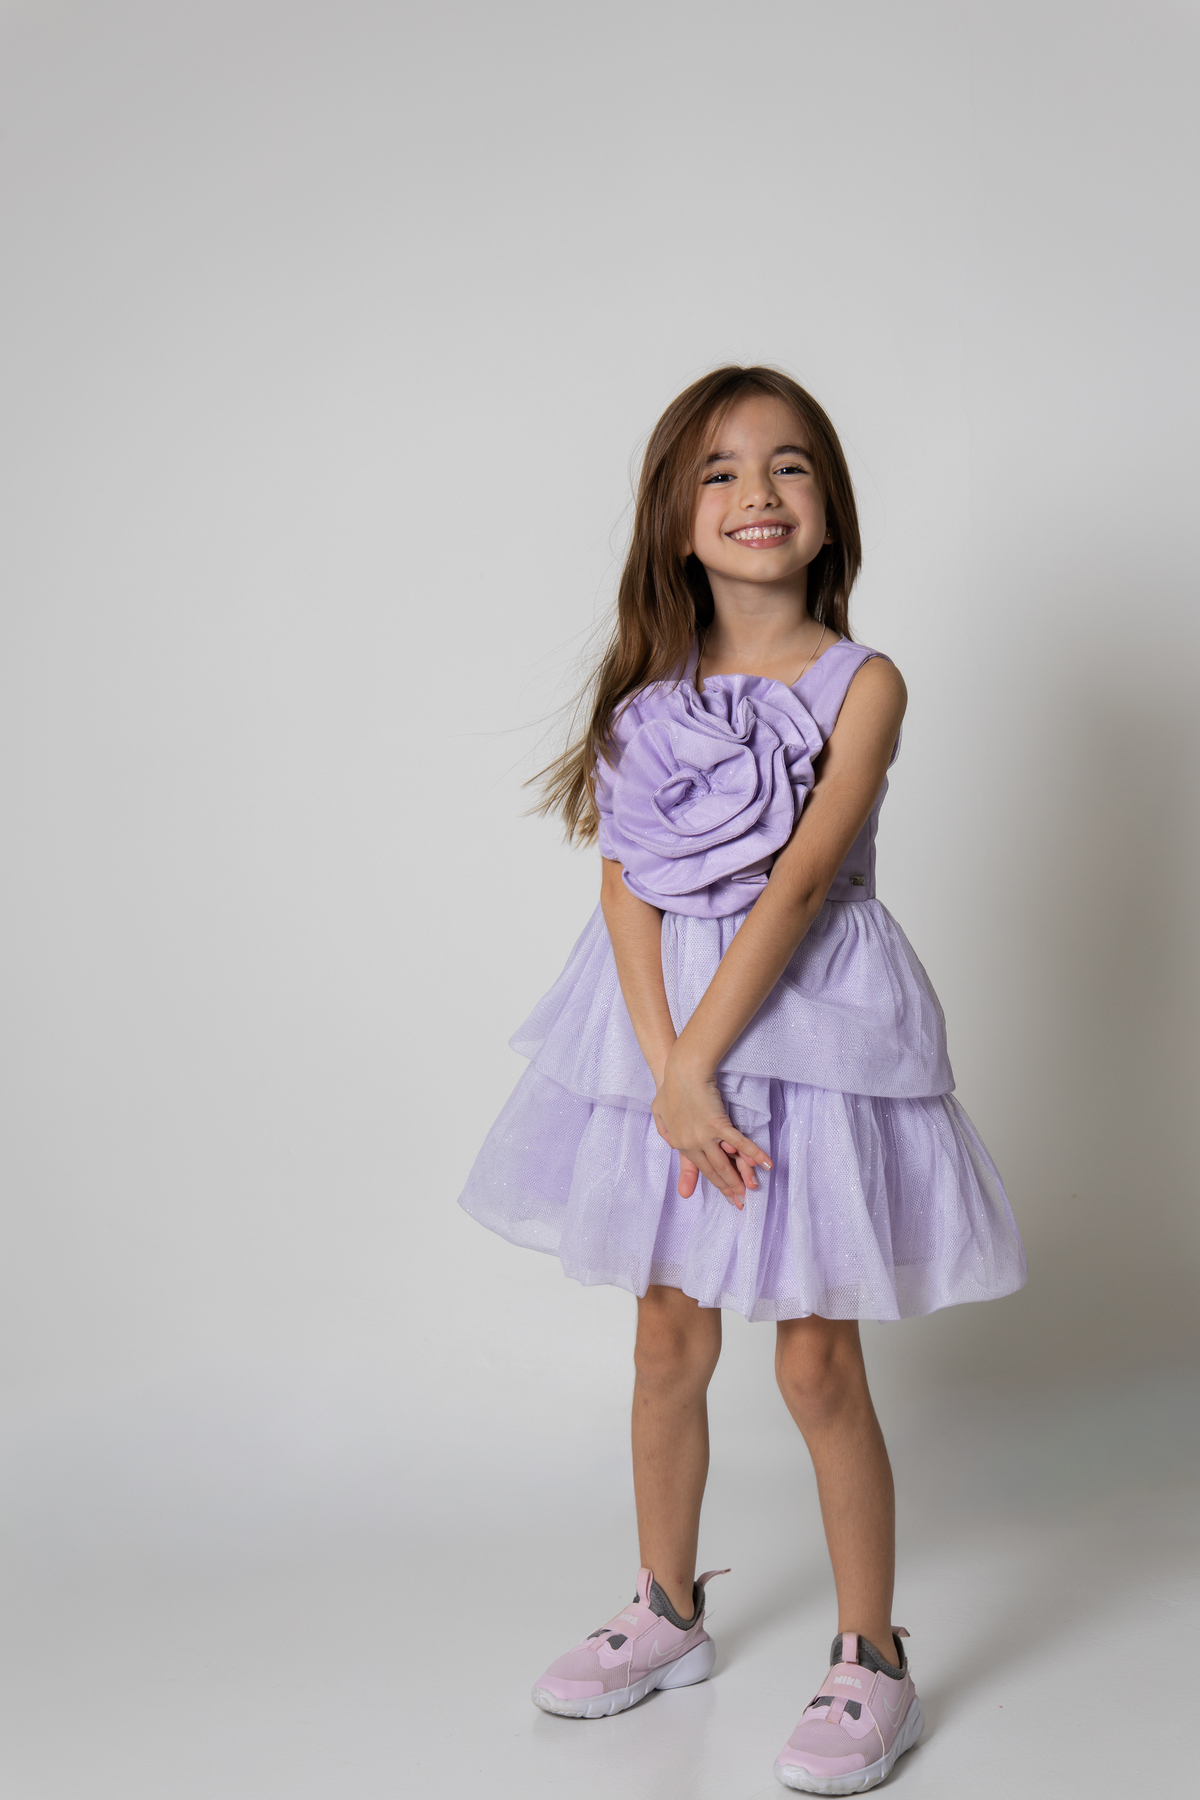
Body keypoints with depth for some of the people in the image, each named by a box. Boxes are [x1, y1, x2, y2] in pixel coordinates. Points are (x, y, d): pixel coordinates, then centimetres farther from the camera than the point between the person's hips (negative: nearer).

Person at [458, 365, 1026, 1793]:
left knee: (816, 1363, 2)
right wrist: (669, 1072, -18)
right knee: (668, 1341, 15)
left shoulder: (861, 685, -7)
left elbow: (799, 884, -17)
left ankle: (871, 1662, 19)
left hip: (808, 1025, -4)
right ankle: (666, 1613, 34)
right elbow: (627, 888, -7)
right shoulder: (653, 689, 3)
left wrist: (699, 1056, -21)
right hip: (663, 1028, 4)